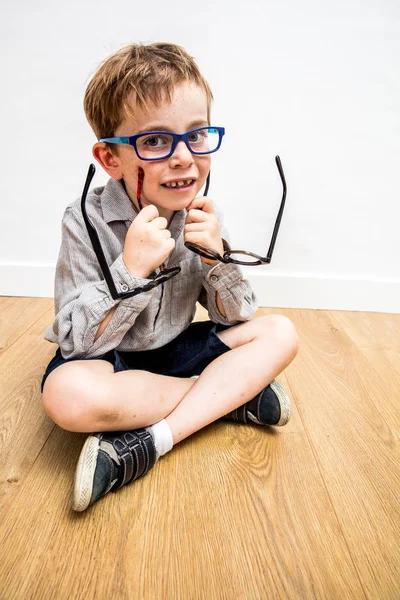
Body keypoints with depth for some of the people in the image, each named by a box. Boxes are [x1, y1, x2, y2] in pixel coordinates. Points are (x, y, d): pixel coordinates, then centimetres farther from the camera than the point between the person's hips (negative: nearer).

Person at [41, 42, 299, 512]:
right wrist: (132, 268, -33)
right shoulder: (86, 221, -17)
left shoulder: (202, 214, -6)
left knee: (280, 333, -13)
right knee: (67, 394, -36)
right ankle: (234, 393, -17)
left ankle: (142, 446, -25)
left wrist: (216, 255, -21)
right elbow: (77, 341, -20)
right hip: (108, 360, -3)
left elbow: (236, 318, -2)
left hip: (174, 349, 4)